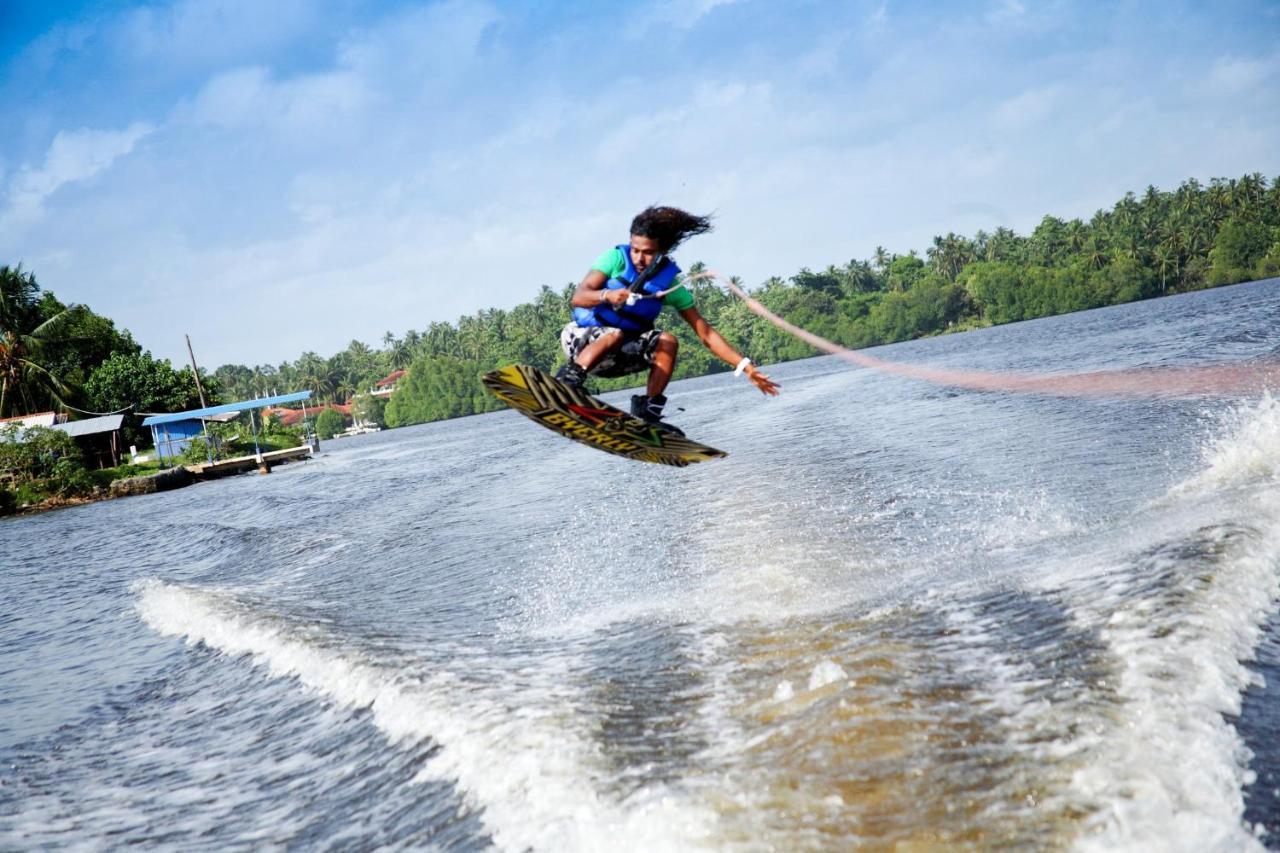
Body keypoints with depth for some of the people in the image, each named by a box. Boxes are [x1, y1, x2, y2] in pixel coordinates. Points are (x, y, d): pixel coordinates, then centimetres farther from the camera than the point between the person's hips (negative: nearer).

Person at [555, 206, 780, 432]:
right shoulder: (617, 258, -12)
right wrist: (607, 295, -44)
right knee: (615, 335, -35)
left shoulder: (670, 283, -6)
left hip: (620, 354, 4)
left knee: (668, 342, -21)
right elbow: (578, 297, -22)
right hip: (582, 338, -4)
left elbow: (705, 333, -6)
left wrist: (745, 367, -15)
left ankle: (647, 413, -20)